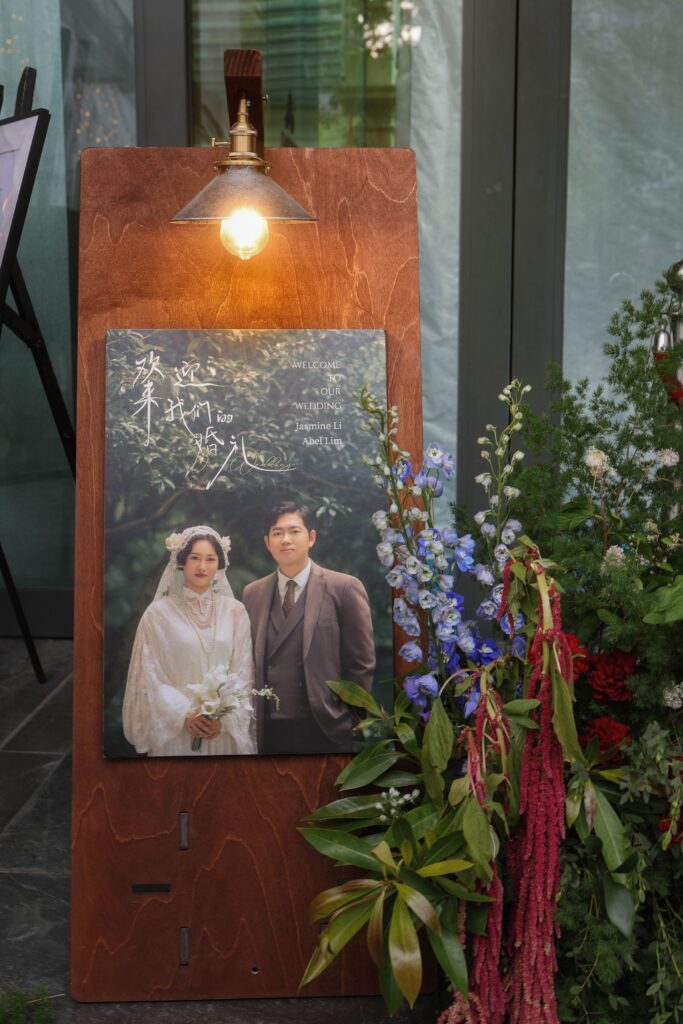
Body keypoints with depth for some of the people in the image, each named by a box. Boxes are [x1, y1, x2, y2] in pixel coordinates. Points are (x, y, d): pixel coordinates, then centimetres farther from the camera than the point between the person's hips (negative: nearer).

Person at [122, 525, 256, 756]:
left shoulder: (235, 611, 3)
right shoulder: (159, 613, -3)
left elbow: (242, 672, 2)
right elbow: (150, 674, -4)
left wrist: (225, 717, -10)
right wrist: (184, 715, -14)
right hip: (175, 730, -2)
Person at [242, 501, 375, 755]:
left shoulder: (344, 588, -4)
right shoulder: (252, 594, 8)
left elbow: (361, 664, -3)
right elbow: (249, 661, 12)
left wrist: (347, 718, -4)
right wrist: (252, 713, 4)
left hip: (324, 730, -3)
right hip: (269, 731, 3)